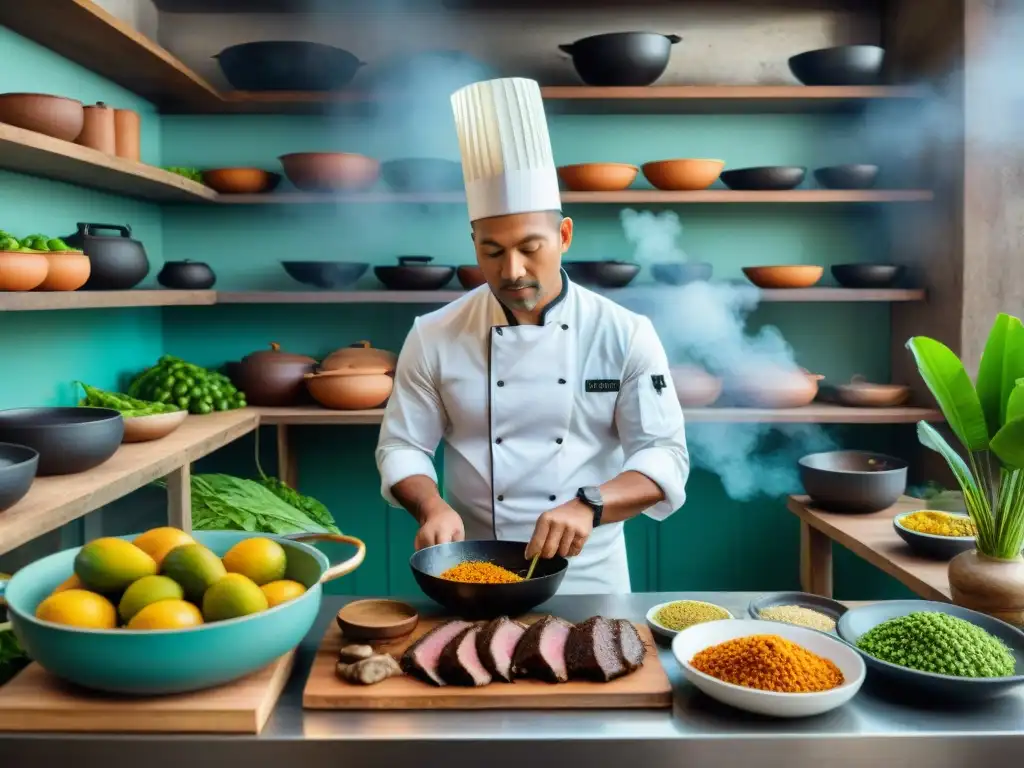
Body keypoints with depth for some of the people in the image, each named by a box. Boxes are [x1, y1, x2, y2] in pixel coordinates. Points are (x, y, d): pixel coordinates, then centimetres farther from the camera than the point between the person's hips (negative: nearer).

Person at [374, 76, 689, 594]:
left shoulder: (625, 335, -6)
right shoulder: (435, 337, -4)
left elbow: (664, 455, -8)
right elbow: (402, 446, 1)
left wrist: (589, 507, -24)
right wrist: (433, 507, -18)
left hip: (589, 572, 0)